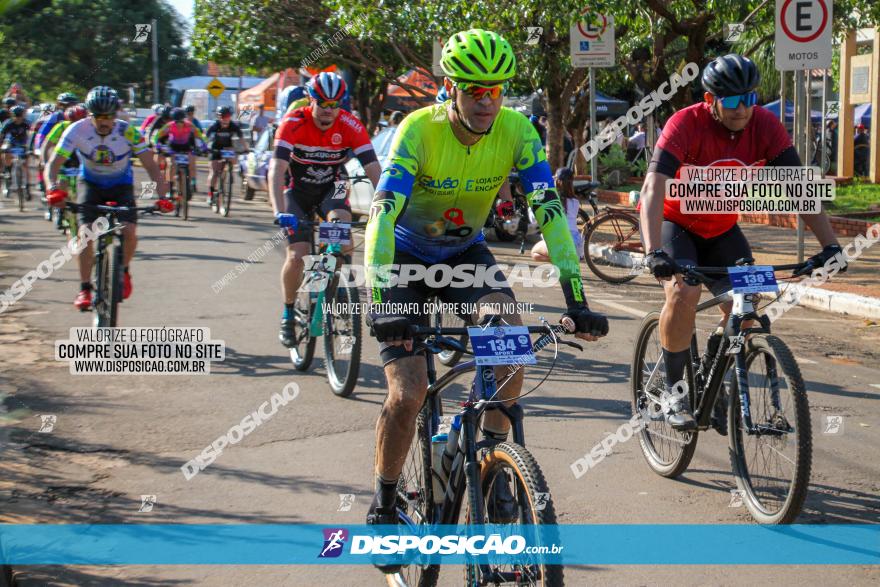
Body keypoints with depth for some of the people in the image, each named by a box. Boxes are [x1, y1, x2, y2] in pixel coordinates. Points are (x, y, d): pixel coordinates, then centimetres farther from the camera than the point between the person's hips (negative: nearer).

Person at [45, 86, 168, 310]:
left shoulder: (128, 132, -24)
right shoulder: (78, 130, -23)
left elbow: (150, 166, -23)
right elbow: (53, 164, -24)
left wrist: (162, 196, -38)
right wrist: (52, 188, -44)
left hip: (121, 185, 0)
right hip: (91, 184, 1)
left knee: (129, 231, -21)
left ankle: (123, 271, 10)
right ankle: (85, 289, -9)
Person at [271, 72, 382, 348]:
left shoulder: (351, 126, -21)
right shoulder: (293, 123, -25)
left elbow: (374, 171, -25)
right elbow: (277, 169, -33)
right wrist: (279, 212, -47)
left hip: (331, 189, 1)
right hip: (298, 191, -1)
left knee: (340, 221, -32)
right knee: (297, 255, -14)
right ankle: (288, 313, 9)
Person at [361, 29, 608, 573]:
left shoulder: (517, 131, -19)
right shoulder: (419, 130, -28)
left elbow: (550, 212, -23)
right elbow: (383, 215, -36)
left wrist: (577, 301, -31)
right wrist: (382, 303, -48)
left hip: (465, 253, 3)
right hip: (406, 259, -3)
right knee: (409, 392, -14)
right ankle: (384, 503, 9)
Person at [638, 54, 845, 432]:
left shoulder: (765, 127, -19)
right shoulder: (686, 124, -29)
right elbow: (653, 188, -39)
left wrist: (829, 245, -30)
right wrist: (654, 252, -53)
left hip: (722, 229, 4)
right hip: (673, 222, -4)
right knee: (683, 293, -28)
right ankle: (674, 392, -10)